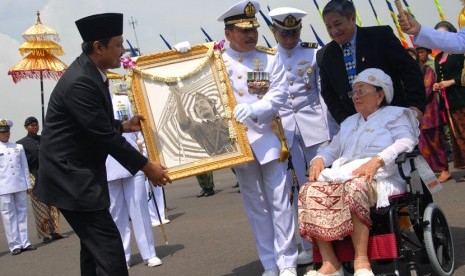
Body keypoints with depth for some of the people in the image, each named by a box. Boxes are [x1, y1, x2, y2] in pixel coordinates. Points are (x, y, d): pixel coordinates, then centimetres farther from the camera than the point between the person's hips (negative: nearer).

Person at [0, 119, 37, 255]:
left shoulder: (18, 147, 12)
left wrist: (28, 185, 11)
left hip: (20, 186, 3)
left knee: (22, 214, 6)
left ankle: (24, 243, 11)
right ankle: (15, 245, 5)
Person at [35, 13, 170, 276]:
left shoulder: (90, 73, 8)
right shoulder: (80, 82, -24)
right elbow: (104, 136, -22)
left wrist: (124, 125, 7)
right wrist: (146, 166, -15)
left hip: (79, 174, 11)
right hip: (72, 176, -11)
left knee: (95, 244, 17)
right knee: (108, 245, -10)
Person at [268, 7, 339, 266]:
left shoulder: (314, 51, 3)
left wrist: (331, 129, -1)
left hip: (314, 124, -1)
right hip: (283, 127, 1)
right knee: (297, 187, 3)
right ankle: (309, 245, 11)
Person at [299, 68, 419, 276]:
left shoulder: (395, 114, 14)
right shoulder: (348, 123, 35)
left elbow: (406, 142, -5)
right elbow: (332, 149, 29)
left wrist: (377, 160, -21)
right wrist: (319, 159, 4)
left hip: (379, 178, -6)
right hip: (342, 177, 6)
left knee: (355, 188, -41)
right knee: (311, 191, -25)